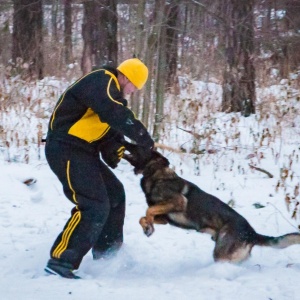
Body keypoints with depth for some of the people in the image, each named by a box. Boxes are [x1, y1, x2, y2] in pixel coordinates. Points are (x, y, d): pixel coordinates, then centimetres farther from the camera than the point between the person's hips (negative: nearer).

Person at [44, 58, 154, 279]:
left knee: (115, 194, 19)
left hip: (82, 152, 11)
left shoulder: (110, 92, 20)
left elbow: (111, 128, 17)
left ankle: (107, 253, 28)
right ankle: (61, 261, -21)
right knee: (94, 206, -19)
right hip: (67, 150, -11)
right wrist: (146, 141, -17)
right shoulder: (102, 82, -14)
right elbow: (119, 117, -26)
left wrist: (114, 150, -2)